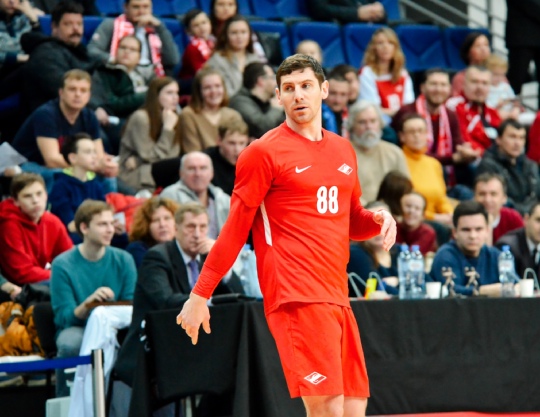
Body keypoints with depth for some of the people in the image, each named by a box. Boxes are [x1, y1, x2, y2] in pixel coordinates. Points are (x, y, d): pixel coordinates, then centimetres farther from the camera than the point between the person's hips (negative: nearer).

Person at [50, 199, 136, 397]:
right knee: (70, 343, -38)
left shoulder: (123, 260, 3)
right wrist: (89, 303, -30)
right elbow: (64, 316, -10)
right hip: (77, 329, -2)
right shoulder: (63, 265, -6)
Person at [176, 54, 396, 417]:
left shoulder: (343, 150, 17)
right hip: (297, 300, -7)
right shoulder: (264, 152, -2)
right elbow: (235, 230, -1)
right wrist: (199, 295, -4)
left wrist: (379, 220, 6)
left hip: (338, 298, 7)